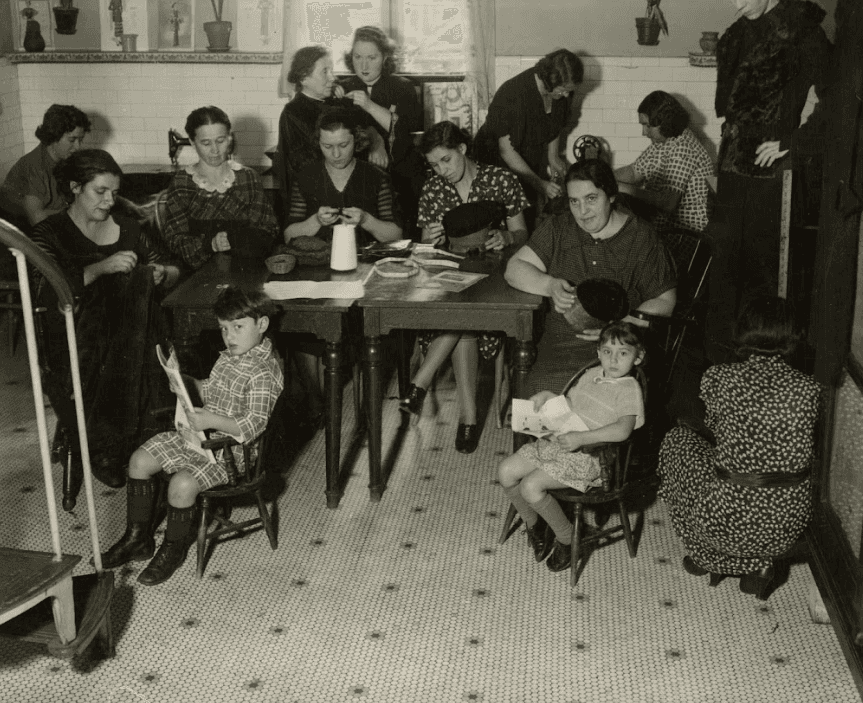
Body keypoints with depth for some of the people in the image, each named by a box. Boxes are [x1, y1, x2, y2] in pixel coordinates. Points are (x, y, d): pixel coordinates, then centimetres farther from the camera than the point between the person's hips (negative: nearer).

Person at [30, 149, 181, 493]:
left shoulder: (126, 226, 18)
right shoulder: (50, 232, 5)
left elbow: (173, 271, 21)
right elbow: (45, 291, -12)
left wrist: (161, 274, -5)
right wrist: (101, 268, -22)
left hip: (131, 334, 3)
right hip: (72, 344, -3)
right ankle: (102, 454, -12)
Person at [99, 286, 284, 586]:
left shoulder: (263, 372, -21)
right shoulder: (228, 357, 8)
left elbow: (254, 427, -27)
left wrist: (213, 420, -35)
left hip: (231, 448, -10)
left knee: (182, 483, -29)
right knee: (140, 460, 5)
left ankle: (173, 550, -2)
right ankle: (138, 537, 18)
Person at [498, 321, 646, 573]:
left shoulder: (629, 389, -12)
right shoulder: (591, 375, 12)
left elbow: (622, 430, -27)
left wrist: (581, 438, -32)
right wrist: (549, 395, 5)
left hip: (587, 456, -8)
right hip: (557, 441, 8)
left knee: (531, 486, -23)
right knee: (506, 471, -3)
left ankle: (566, 536, 0)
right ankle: (534, 524, 20)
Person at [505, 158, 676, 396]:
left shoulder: (641, 238, 4)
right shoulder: (558, 229, 12)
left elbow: (665, 301, 4)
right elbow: (515, 269, 7)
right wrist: (550, 286, -14)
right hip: (559, 345, 2)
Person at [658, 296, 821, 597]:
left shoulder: (718, 378, -10)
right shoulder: (809, 389, -4)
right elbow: (800, 453, 12)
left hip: (728, 521, -3)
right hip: (788, 526, 3)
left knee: (677, 439, 22)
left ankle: (705, 555, 28)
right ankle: (758, 564, 20)